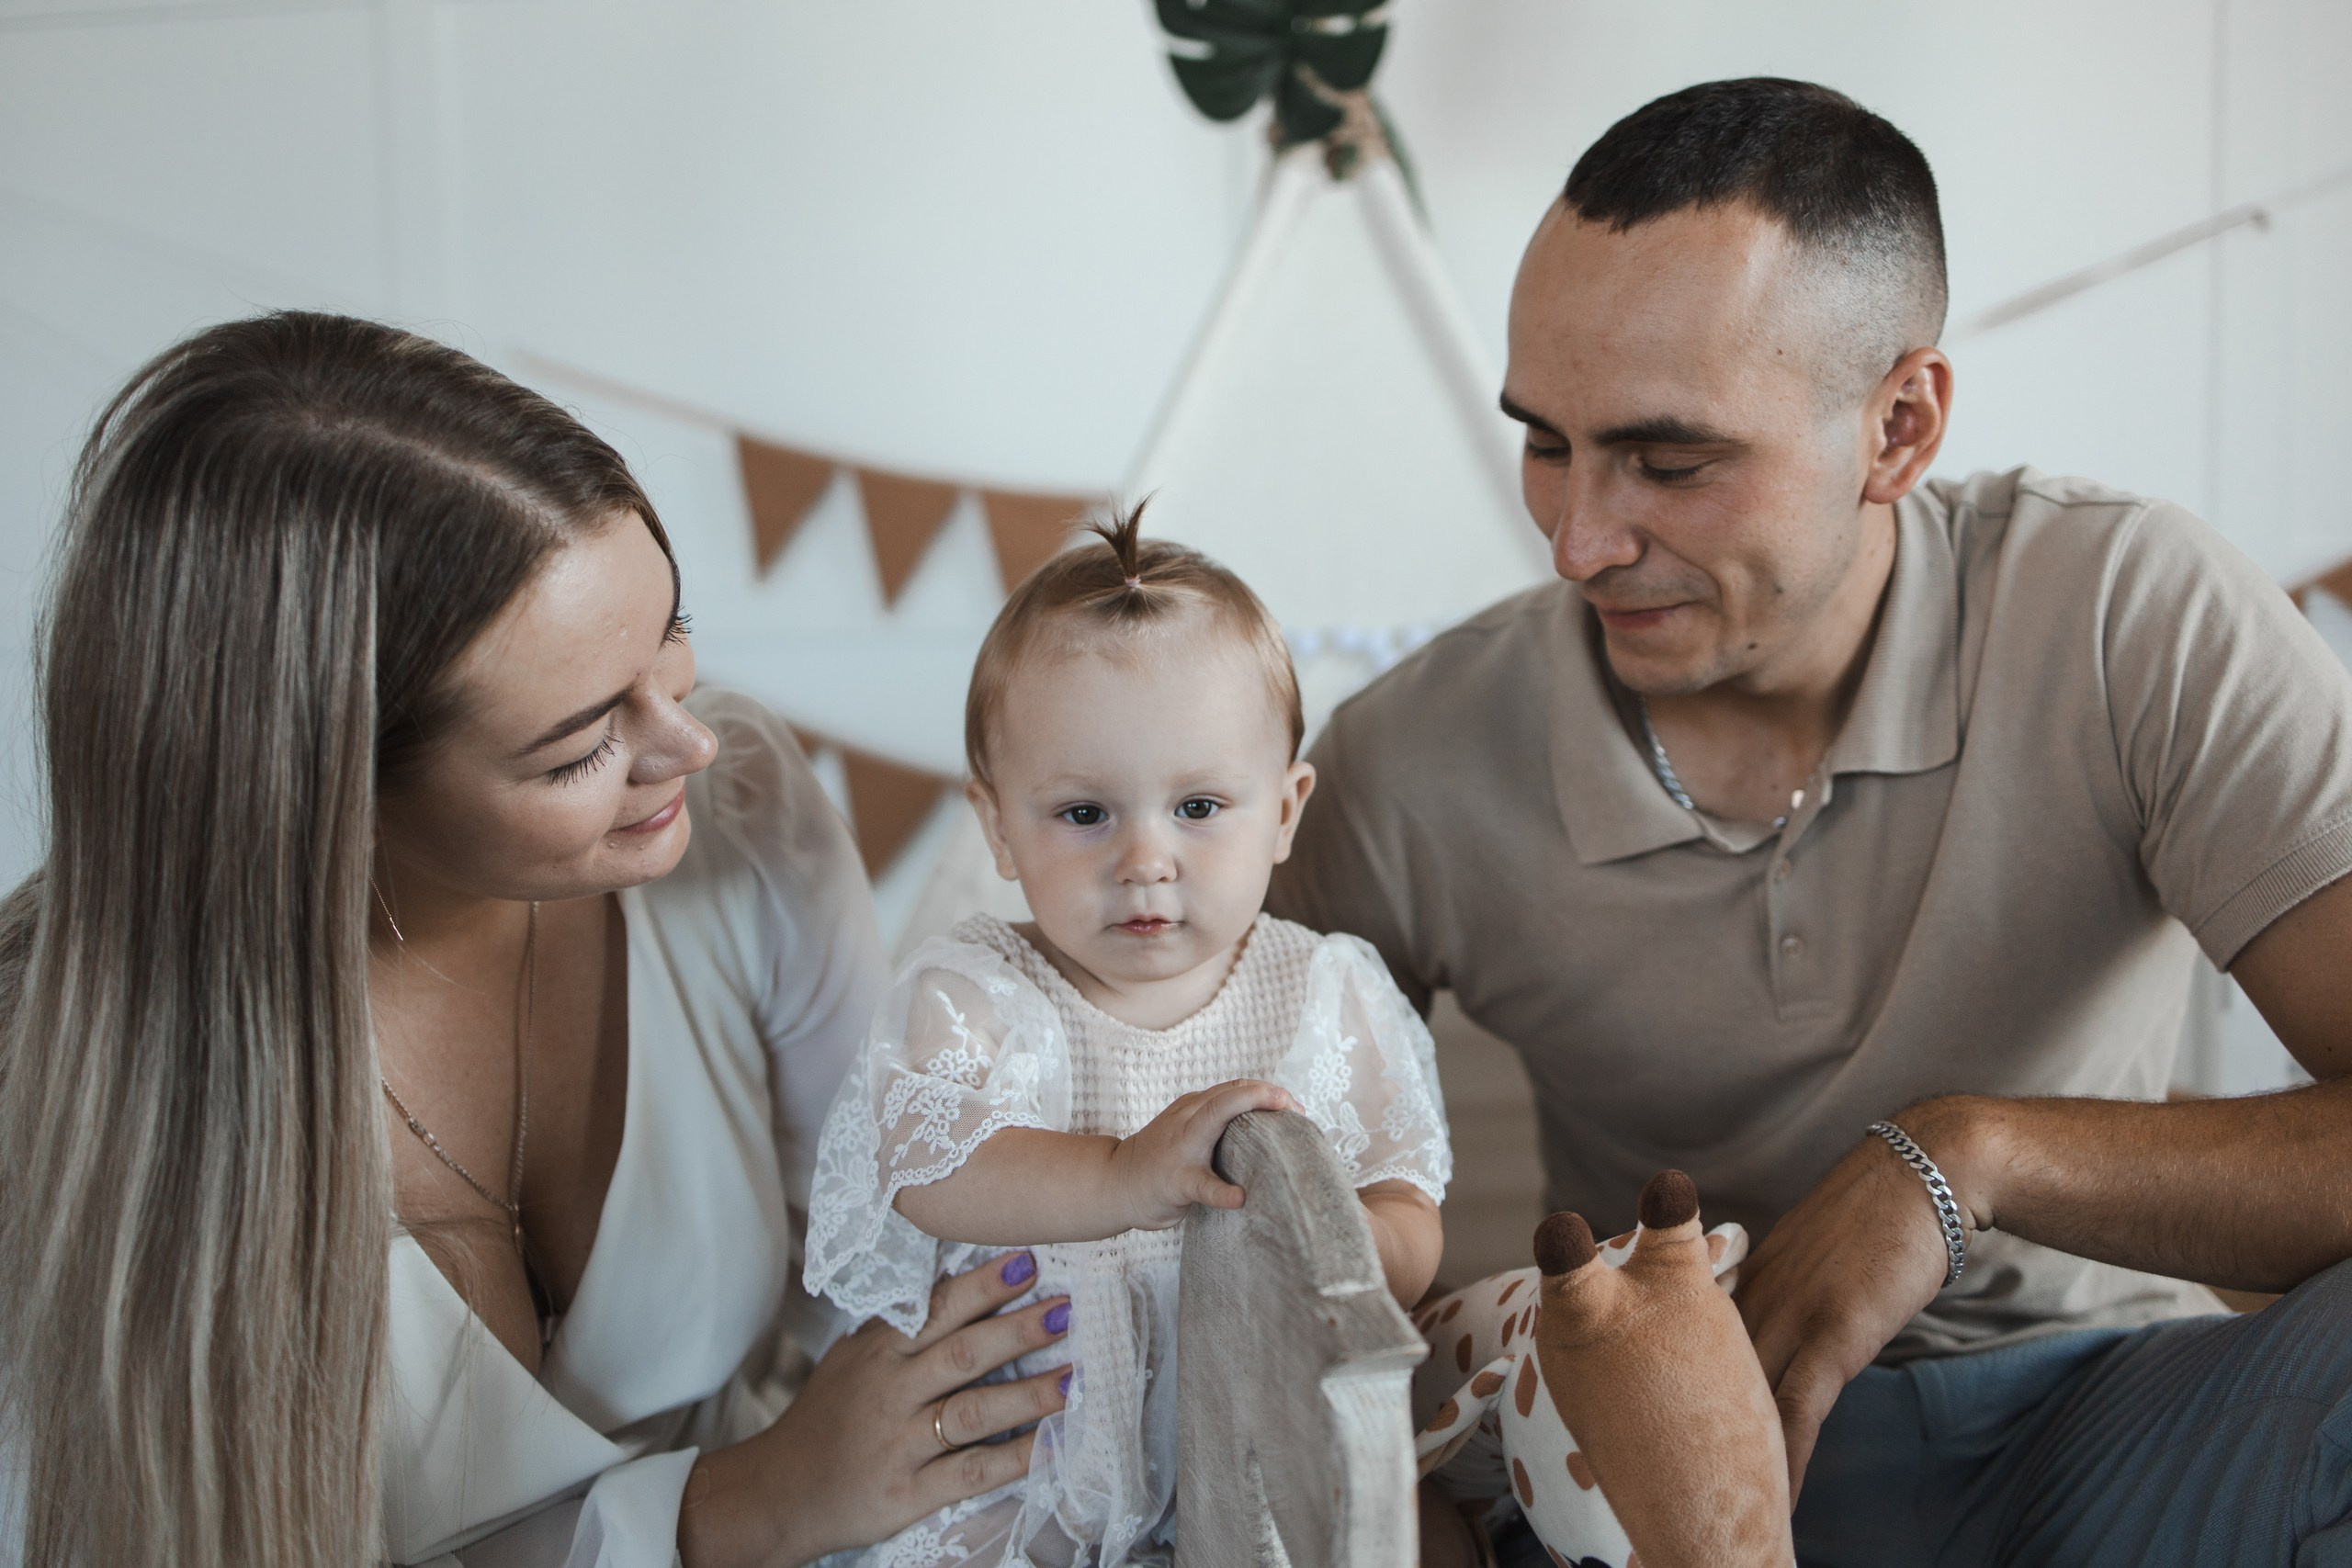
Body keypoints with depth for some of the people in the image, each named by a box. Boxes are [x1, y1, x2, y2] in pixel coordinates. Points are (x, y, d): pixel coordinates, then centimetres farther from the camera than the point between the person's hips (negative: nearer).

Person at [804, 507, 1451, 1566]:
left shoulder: (1330, 996, 1)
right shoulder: (967, 996, -4)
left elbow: (1411, 1235, -1)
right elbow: (927, 1171, -23)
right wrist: (1127, 1178, -36)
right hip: (1023, 1475, -1)